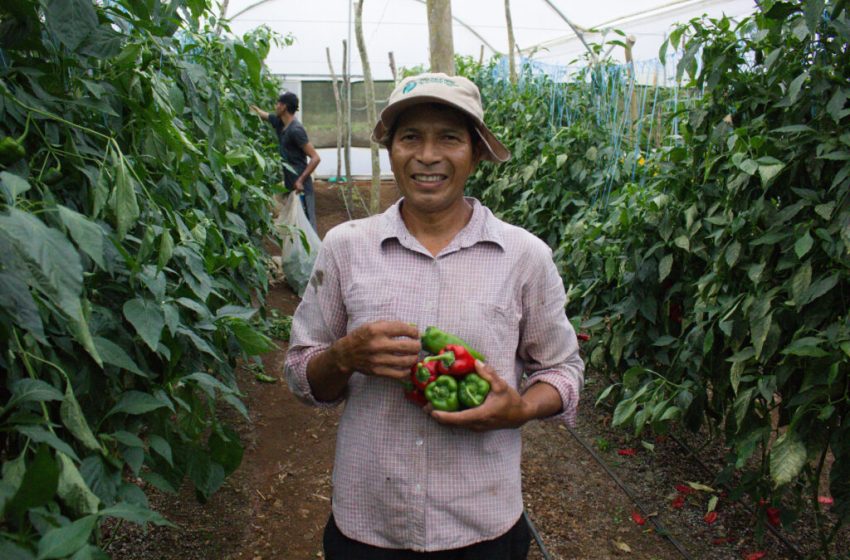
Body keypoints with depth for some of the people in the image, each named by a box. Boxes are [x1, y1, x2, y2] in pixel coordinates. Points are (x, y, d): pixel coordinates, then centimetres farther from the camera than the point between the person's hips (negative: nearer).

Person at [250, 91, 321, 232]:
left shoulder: (295, 129, -17)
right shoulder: (280, 122, 9)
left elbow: (315, 158, -20)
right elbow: (261, 113, 29)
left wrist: (301, 180, -22)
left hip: (300, 185, -9)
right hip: (290, 183, 9)